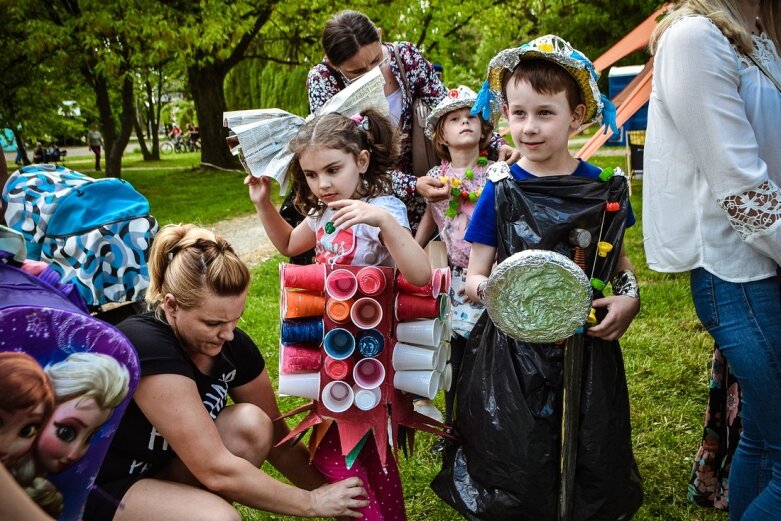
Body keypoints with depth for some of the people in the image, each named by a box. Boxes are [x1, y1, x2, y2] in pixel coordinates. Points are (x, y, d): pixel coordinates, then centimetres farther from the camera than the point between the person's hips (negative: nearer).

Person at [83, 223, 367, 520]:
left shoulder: (232, 345, -10)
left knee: (251, 424, -17)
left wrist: (331, 494, -6)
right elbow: (217, 471, -31)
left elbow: (275, 439, 0)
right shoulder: (146, 348, -31)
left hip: (167, 468, 7)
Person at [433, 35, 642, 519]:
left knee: (595, 471, 9)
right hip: (513, 351, -1)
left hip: (587, 344, 2)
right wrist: (490, 288, -23)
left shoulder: (602, 187, -1)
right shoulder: (500, 190, -5)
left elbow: (620, 258, 14)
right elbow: (473, 277, -1)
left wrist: (629, 294, -6)